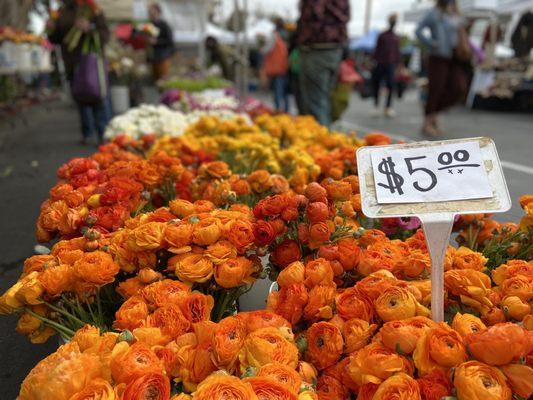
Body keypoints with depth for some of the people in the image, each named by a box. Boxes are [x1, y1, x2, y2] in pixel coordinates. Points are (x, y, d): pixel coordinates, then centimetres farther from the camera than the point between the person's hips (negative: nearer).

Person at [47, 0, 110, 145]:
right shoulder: (61, 14, 12)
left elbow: (105, 36, -11)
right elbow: (56, 40, 18)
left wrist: (90, 28, -28)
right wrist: (51, 31, -3)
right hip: (72, 66, 5)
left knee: (99, 99, -8)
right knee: (81, 99, 9)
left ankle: (104, 134, -2)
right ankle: (86, 133, 17)